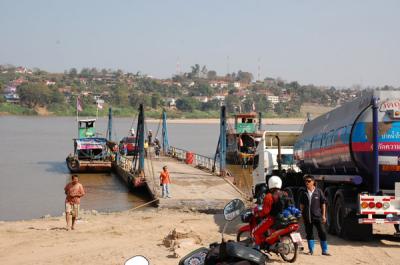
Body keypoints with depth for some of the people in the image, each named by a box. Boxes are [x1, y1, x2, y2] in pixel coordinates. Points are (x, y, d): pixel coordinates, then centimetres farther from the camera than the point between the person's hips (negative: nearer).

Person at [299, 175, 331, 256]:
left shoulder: (319, 191, -1)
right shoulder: (303, 193, 6)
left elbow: (323, 203, 3)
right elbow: (301, 205, 13)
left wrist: (323, 215, -1)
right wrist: (302, 215, 7)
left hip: (317, 216, -2)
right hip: (307, 217, 2)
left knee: (322, 233, -5)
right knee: (309, 233, 8)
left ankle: (324, 250, 2)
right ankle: (311, 250, 18)